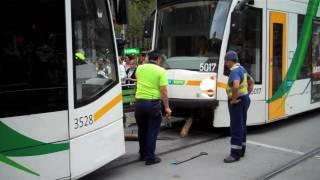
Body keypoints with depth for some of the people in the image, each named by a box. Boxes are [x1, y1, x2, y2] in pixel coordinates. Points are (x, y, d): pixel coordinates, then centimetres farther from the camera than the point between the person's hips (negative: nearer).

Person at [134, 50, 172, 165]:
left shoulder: (139, 68, 5)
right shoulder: (161, 71, -8)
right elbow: (163, 91, -13)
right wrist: (167, 107, -6)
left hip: (139, 101, 4)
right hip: (153, 103, -4)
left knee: (142, 130, 18)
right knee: (152, 131, 4)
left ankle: (143, 154, 28)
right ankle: (150, 158, 5)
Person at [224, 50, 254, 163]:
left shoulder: (234, 71, -20)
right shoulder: (241, 68, 13)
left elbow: (236, 86, -38)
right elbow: (251, 81, 26)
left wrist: (233, 99, -25)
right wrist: (247, 94, 19)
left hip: (237, 102, -10)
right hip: (244, 100, 10)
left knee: (236, 128, -6)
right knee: (242, 126, 16)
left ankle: (235, 154, -2)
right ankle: (241, 150, 25)